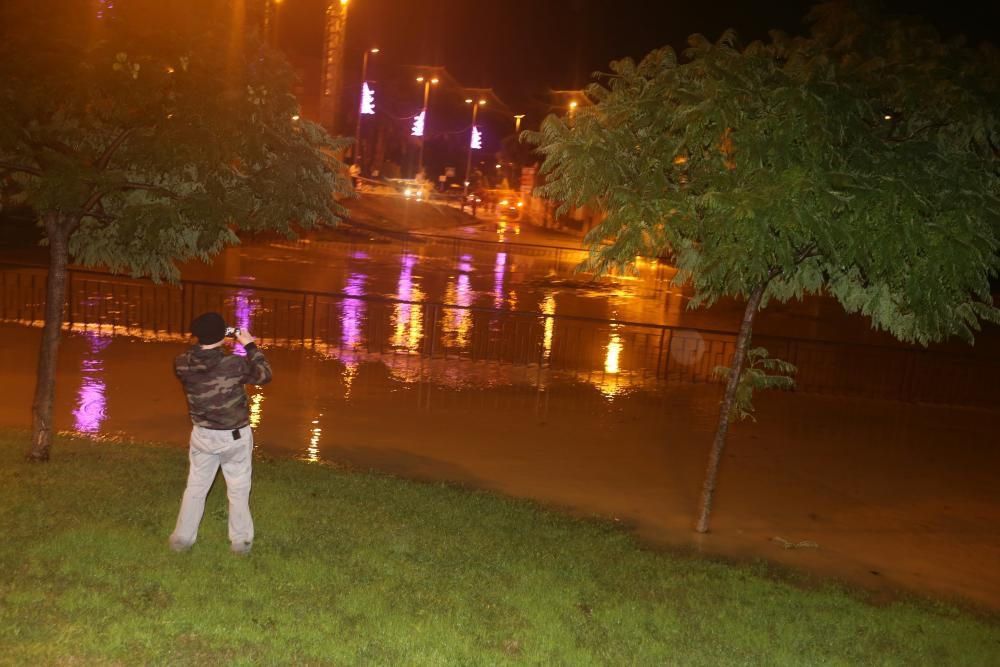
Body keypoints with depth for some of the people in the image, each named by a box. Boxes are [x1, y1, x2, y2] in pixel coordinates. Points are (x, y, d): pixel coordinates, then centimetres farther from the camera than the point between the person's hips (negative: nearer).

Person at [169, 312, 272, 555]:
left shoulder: (182, 364, -16)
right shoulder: (235, 364, -26)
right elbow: (264, 375, -8)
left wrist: (207, 341, 6)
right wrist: (251, 346, -2)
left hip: (202, 434, 3)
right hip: (235, 436, -3)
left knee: (196, 486, 18)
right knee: (238, 489, 13)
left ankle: (183, 538, 27)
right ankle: (240, 540, 24)